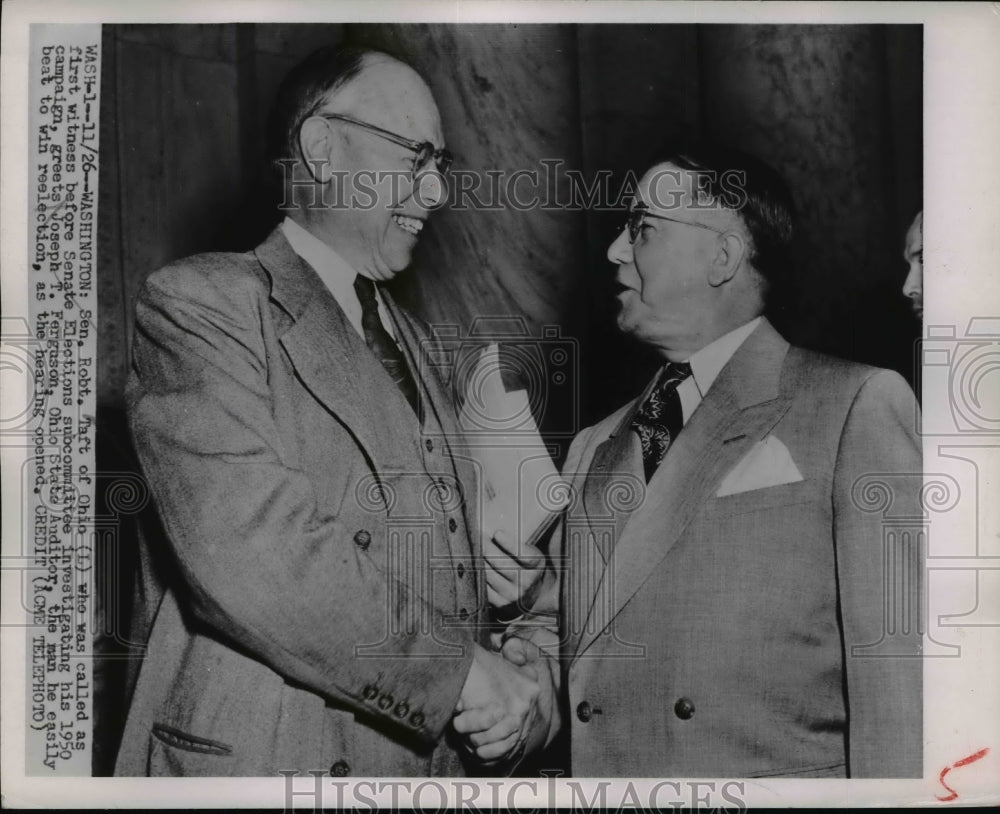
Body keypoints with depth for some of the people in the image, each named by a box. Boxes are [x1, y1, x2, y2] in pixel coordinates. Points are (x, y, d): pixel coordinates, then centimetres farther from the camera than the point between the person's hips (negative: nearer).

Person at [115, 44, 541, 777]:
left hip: (429, 750, 7)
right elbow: (250, 549, -23)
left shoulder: (408, 335, 15)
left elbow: (425, 539, 14)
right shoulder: (199, 303, -10)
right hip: (268, 754, -7)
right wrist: (457, 666, -18)